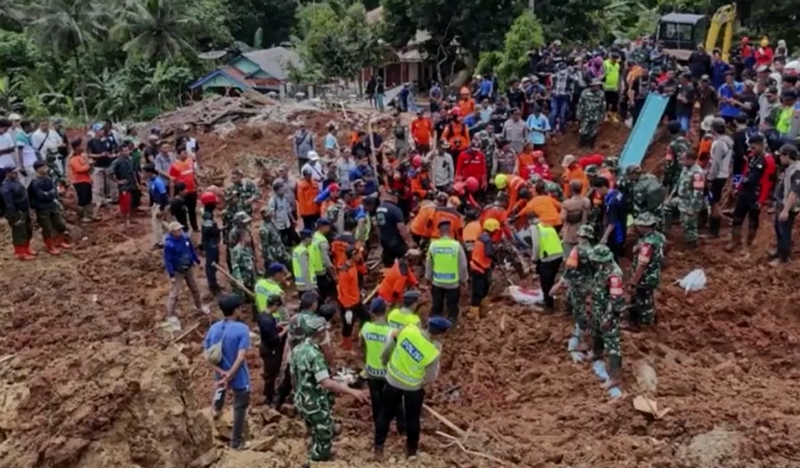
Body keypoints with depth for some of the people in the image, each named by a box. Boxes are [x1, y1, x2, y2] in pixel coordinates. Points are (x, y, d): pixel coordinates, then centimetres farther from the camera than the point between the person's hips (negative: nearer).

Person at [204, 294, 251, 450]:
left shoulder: (214, 328, -7)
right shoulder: (242, 329, -22)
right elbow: (241, 357, -28)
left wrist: (222, 372, -12)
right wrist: (229, 375, -24)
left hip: (222, 374, 5)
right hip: (239, 377, -5)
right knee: (240, 408, 14)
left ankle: (217, 407, 54)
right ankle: (236, 442, 25)